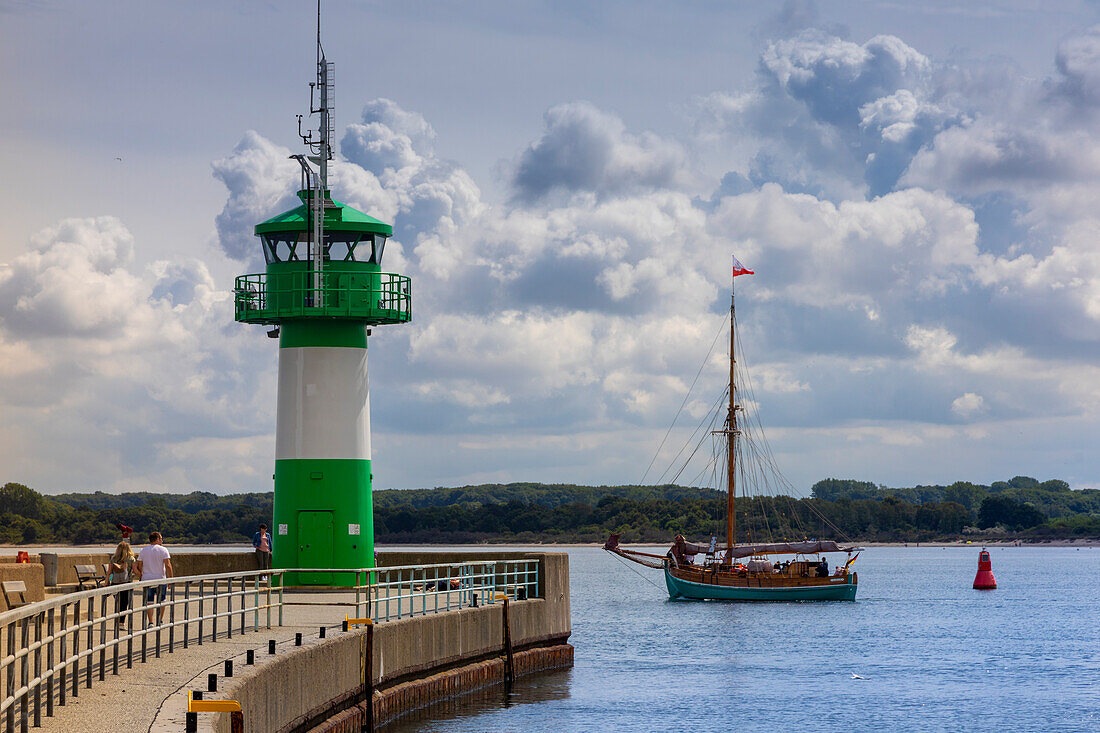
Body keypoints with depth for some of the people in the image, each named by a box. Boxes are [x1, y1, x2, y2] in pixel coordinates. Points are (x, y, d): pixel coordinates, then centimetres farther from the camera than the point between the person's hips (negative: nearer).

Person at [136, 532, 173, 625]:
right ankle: (160, 621, 17)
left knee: (149, 602, 5)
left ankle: (150, 622, -2)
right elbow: (168, 565, -13)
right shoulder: (163, 550, -5)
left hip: (147, 579, 2)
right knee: (161, 602, 14)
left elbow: (139, 567, 5)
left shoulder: (143, 550, 5)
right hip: (161, 579, -2)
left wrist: (141, 576, 18)